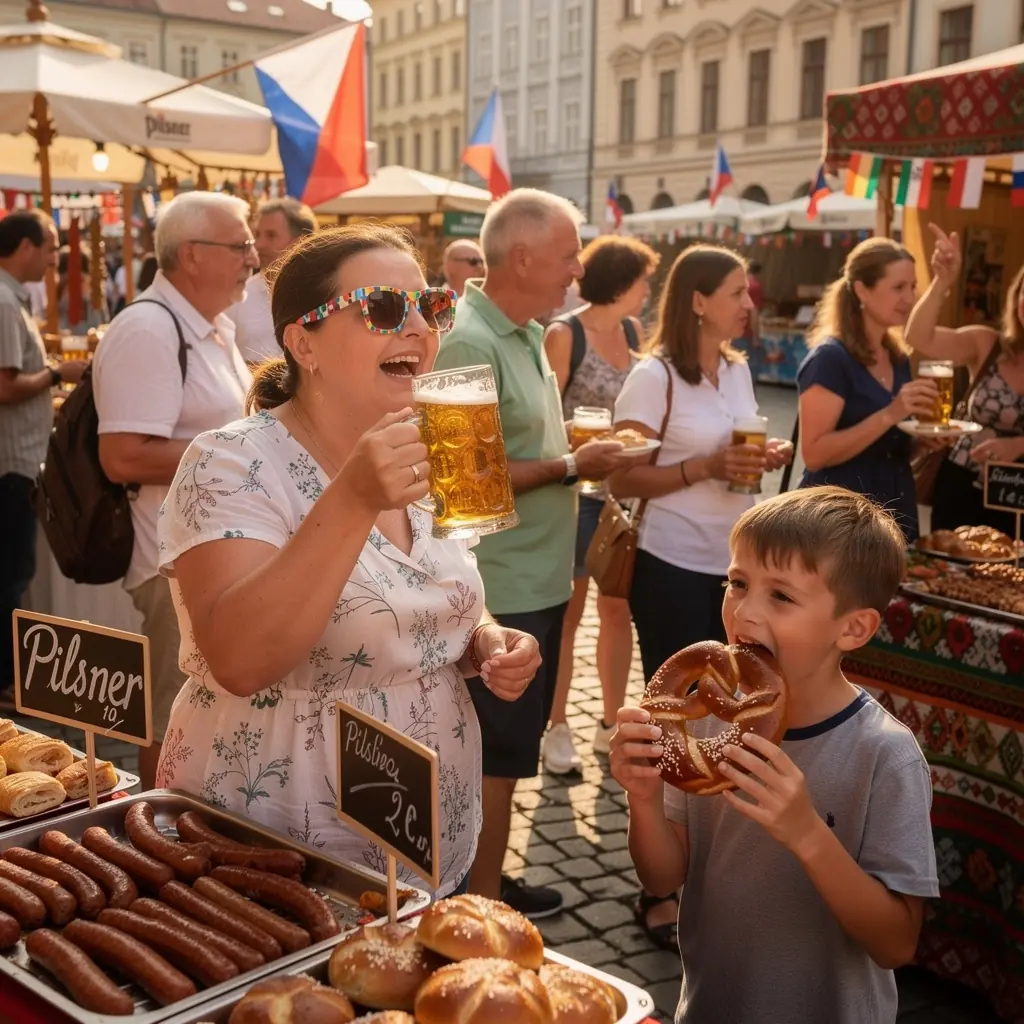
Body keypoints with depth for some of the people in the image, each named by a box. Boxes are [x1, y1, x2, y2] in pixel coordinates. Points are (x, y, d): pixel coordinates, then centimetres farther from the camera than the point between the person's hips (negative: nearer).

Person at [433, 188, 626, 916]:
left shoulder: (526, 335, 11)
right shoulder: (471, 344, -19)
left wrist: (583, 450, 4)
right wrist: (571, 467, -16)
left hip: (538, 581, 9)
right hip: (501, 590, -9)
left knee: (513, 746, 18)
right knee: (499, 753, 4)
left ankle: (487, 882, 33)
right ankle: (483, 901, 20)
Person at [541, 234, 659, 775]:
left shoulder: (632, 331, 8)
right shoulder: (564, 335, -10)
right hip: (576, 490, -5)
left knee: (619, 609, 11)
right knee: (567, 613, 5)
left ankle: (612, 723, 25)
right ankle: (557, 730, 18)